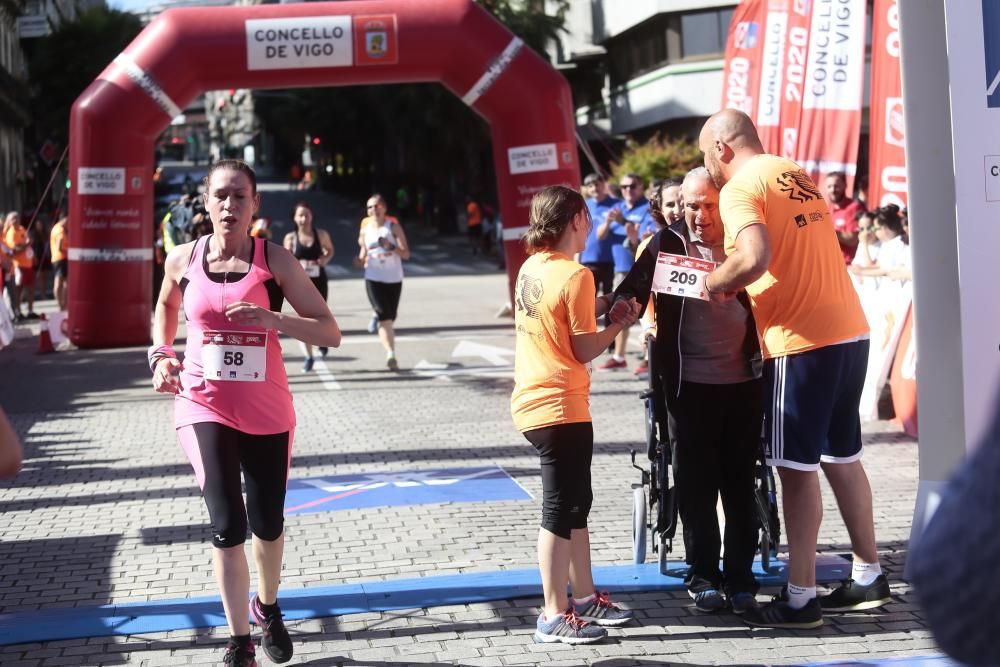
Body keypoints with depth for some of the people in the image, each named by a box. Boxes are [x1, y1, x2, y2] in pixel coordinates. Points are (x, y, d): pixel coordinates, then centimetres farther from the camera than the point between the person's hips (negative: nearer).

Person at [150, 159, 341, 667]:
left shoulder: (275, 260, -9)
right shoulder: (183, 259, -3)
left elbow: (330, 332, -11)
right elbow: (166, 306, 20)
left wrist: (271, 319, -26)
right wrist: (160, 354, 3)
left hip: (266, 410, 0)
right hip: (204, 407, 0)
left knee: (267, 523, 13)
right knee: (227, 524, -12)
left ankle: (267, 609, 42)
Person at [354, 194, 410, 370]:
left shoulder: (393, 226, -3)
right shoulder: (365, 229, 4)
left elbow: (406, 254, -6)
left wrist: (391, 246, -24)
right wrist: (360, 260, -6)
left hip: (394, 279, 0)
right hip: (373, 279, 0)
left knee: (390, 317, 7)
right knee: (385, 317, -15)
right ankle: (391, 354, -18)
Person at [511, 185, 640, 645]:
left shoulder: (530, 267, 8)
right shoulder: (575, 275, -17)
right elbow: (584, 350, -14)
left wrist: (596, 307, 10)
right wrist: (620, 323, 0)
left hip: (534, 401, 9)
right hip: (560, 406, -9)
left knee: (575, 503, 18)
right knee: (560, 510, -1)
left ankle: (585, 597, 27)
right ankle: (554, 617, 5)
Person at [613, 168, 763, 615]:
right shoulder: (666, 246, 4)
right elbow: (632, 290, -1)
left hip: (744, 381, 1)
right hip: (689, 383, 0)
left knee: (740, 482, 6)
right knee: (696, 483, 3)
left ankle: (740, 577, 14)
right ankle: (703, 576, 13)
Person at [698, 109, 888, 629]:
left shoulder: (740, 188, -10)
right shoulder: (799, 175, 17)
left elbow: (754, 258, -26)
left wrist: (714, 282, -8)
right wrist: (737, 283, 19)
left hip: (800, 341, -8)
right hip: (850, 331, 8)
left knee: (796, 468, -1)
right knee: (842, 456, 17)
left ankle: (800, 598, 3)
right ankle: (868, 578, 25)